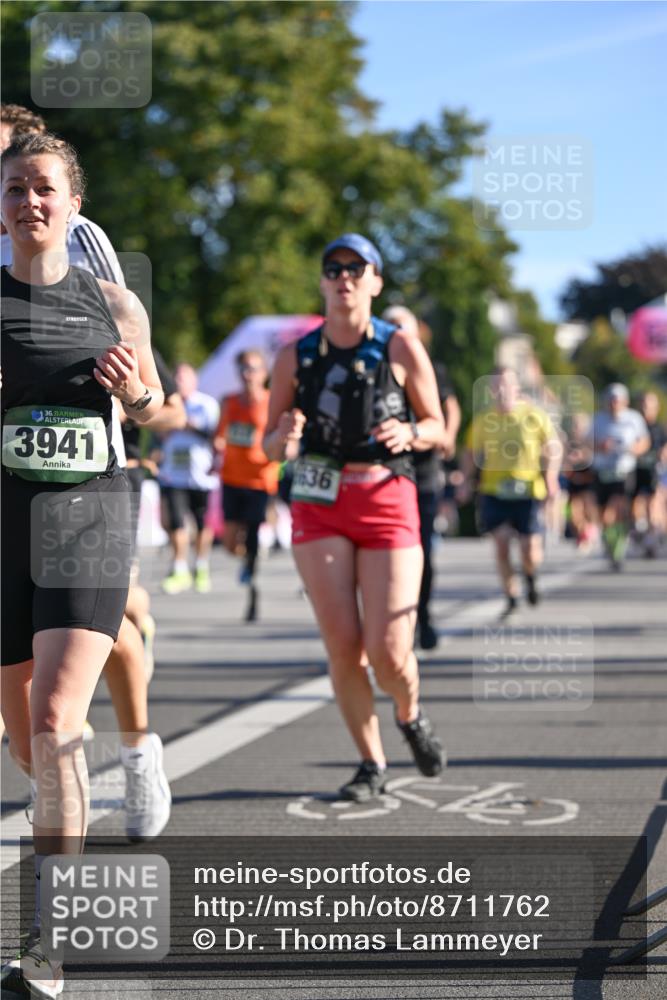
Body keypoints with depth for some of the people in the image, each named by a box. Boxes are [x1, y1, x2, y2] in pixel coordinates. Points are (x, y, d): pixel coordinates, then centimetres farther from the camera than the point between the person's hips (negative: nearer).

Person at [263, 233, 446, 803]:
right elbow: (271, 445, 11)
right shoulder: (295, 358, 6)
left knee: (389, 652, -9)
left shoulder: (401, 349, 1)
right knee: (343, 646, -7)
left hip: (388, 503, -1)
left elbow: (438, 429, 8)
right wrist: (285, 439, -13)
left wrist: (409, 434, -15)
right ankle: (372, 763, 13)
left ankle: (410, 716, 27)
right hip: (319, 505, 2)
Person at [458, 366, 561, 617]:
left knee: (530, 548, -3)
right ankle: (511, 597, 8)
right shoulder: (482, 420, 4)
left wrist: (551, 476, -5)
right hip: (494, 492, 2)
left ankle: (531, 577, 32)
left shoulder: (534, 415, -2)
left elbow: (553, 446, 7)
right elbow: (471, 452, 15)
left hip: (529, 491, -1)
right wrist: (467, 481, 3)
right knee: (501, 544, -6)